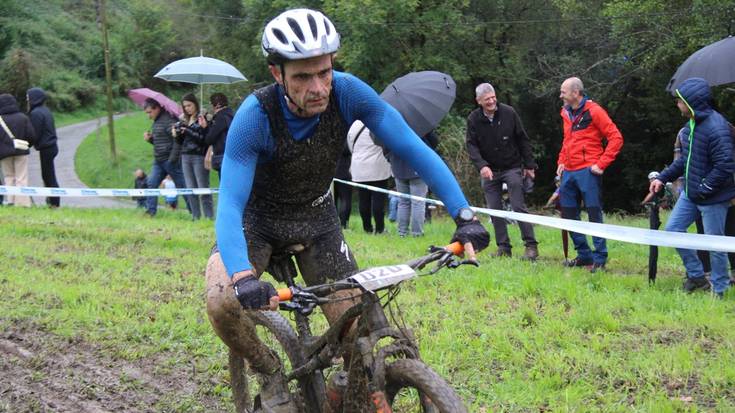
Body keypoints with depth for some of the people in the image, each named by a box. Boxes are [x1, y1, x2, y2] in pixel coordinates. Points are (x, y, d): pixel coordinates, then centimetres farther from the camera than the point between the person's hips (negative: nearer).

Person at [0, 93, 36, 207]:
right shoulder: (23, 117, -4)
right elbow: (31, 135, -5)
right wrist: (27, 145, 14)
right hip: (21, 151, 0)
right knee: (21, 178, 4)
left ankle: (10, 200, 7)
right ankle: (21, 202, -2)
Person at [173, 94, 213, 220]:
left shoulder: (202, 118, -4)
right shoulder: (184, 120, 15)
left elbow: (204, 138, -14)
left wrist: (188, 131, -18)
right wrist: (176, 135, -1)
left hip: (199, 156, -6)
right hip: (186, 157, 6)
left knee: (203, 188, -5)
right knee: (190, 189, 5)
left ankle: (209, 216, -1)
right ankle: (196, 216, 9)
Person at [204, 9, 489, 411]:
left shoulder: (347, 93, -25)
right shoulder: (254, 117, -32)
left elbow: (412, 148, -24)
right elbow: (230, 204, -37)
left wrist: (464, 215, -35)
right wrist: (243, 277, -54)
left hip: (317, 219, 3)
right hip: (257, 220, -2)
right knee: (221, 303, -28)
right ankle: (270, 374, 0)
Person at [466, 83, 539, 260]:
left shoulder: (509, 113, -7)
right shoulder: (473, 119, -4)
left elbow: (523, 140, 0)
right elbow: (471, 145, -8)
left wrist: (529, 165, 0)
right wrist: (481, 165, -25)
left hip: (512, 168, -3)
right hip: (489, 171, 3)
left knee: (518, 207, -9)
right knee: (494, 210, 3)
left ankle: (531, 246, -5)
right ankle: (503, 247, 10)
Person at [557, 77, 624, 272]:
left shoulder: (593, 111, -8)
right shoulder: (566, 113, 14)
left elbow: (616, 138, -11)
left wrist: (601, 164, -14)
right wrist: (561, 161, 14)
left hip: (587, 171, -8)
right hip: (569, 172, 8)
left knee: (594, 214, -5)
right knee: (569, 214, 9)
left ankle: (599, 258, 0)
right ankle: (584, 255, 19)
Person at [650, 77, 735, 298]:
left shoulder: (716, 128, -24)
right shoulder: (692, 124, 5)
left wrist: (703, 189, -19)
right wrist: (663, 178, 11)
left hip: (712, 198, -9)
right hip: (690, 193, 9)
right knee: (673, 229, 11)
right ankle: (696, 276, 23)